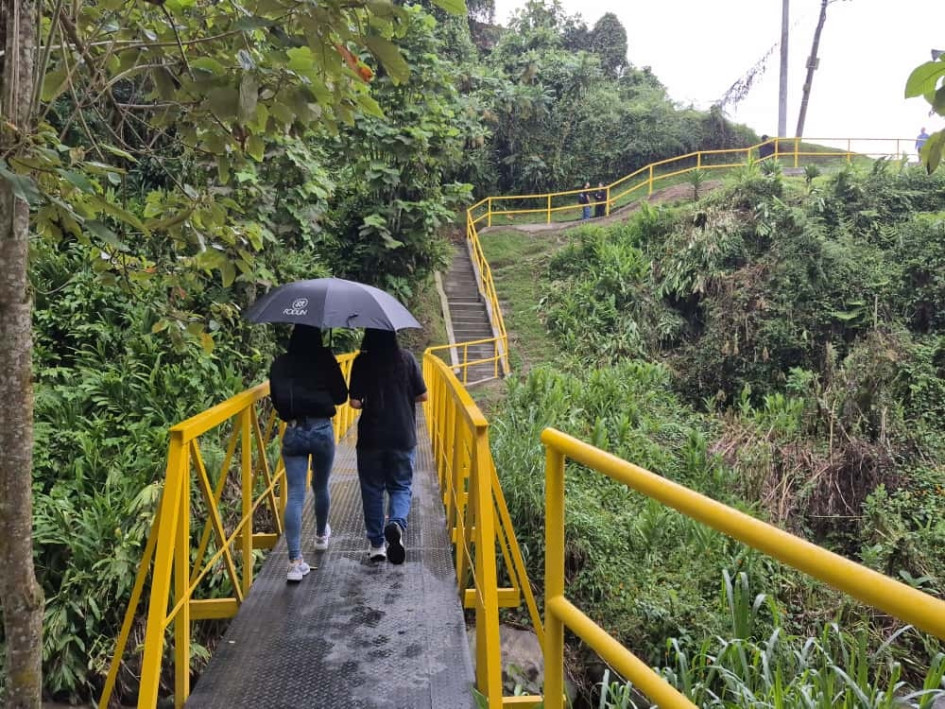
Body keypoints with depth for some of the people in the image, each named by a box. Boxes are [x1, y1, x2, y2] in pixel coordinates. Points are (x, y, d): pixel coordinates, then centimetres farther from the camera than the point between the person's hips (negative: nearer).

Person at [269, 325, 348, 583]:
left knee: (295, 494, -2)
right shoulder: (325, 359, -3)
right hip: (322, 430, -1)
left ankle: (295, 561, -10)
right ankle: (321, 535, 44)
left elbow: (276, 398, 4)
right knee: (320, 487, 20)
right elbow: (341, 395, 0)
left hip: (293, 433, 1)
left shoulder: (280, 363, 2)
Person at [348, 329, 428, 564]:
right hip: (403, 437, 0)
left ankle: (377, 544, 19)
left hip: (371, 437, 0)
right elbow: (422, 396, -1)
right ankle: (397, 523, -16)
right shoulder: (406, 359, -4)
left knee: (372, 489, 13)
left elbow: (355, 402, -9)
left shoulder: (361, 362, -7)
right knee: (401, 486, 13)